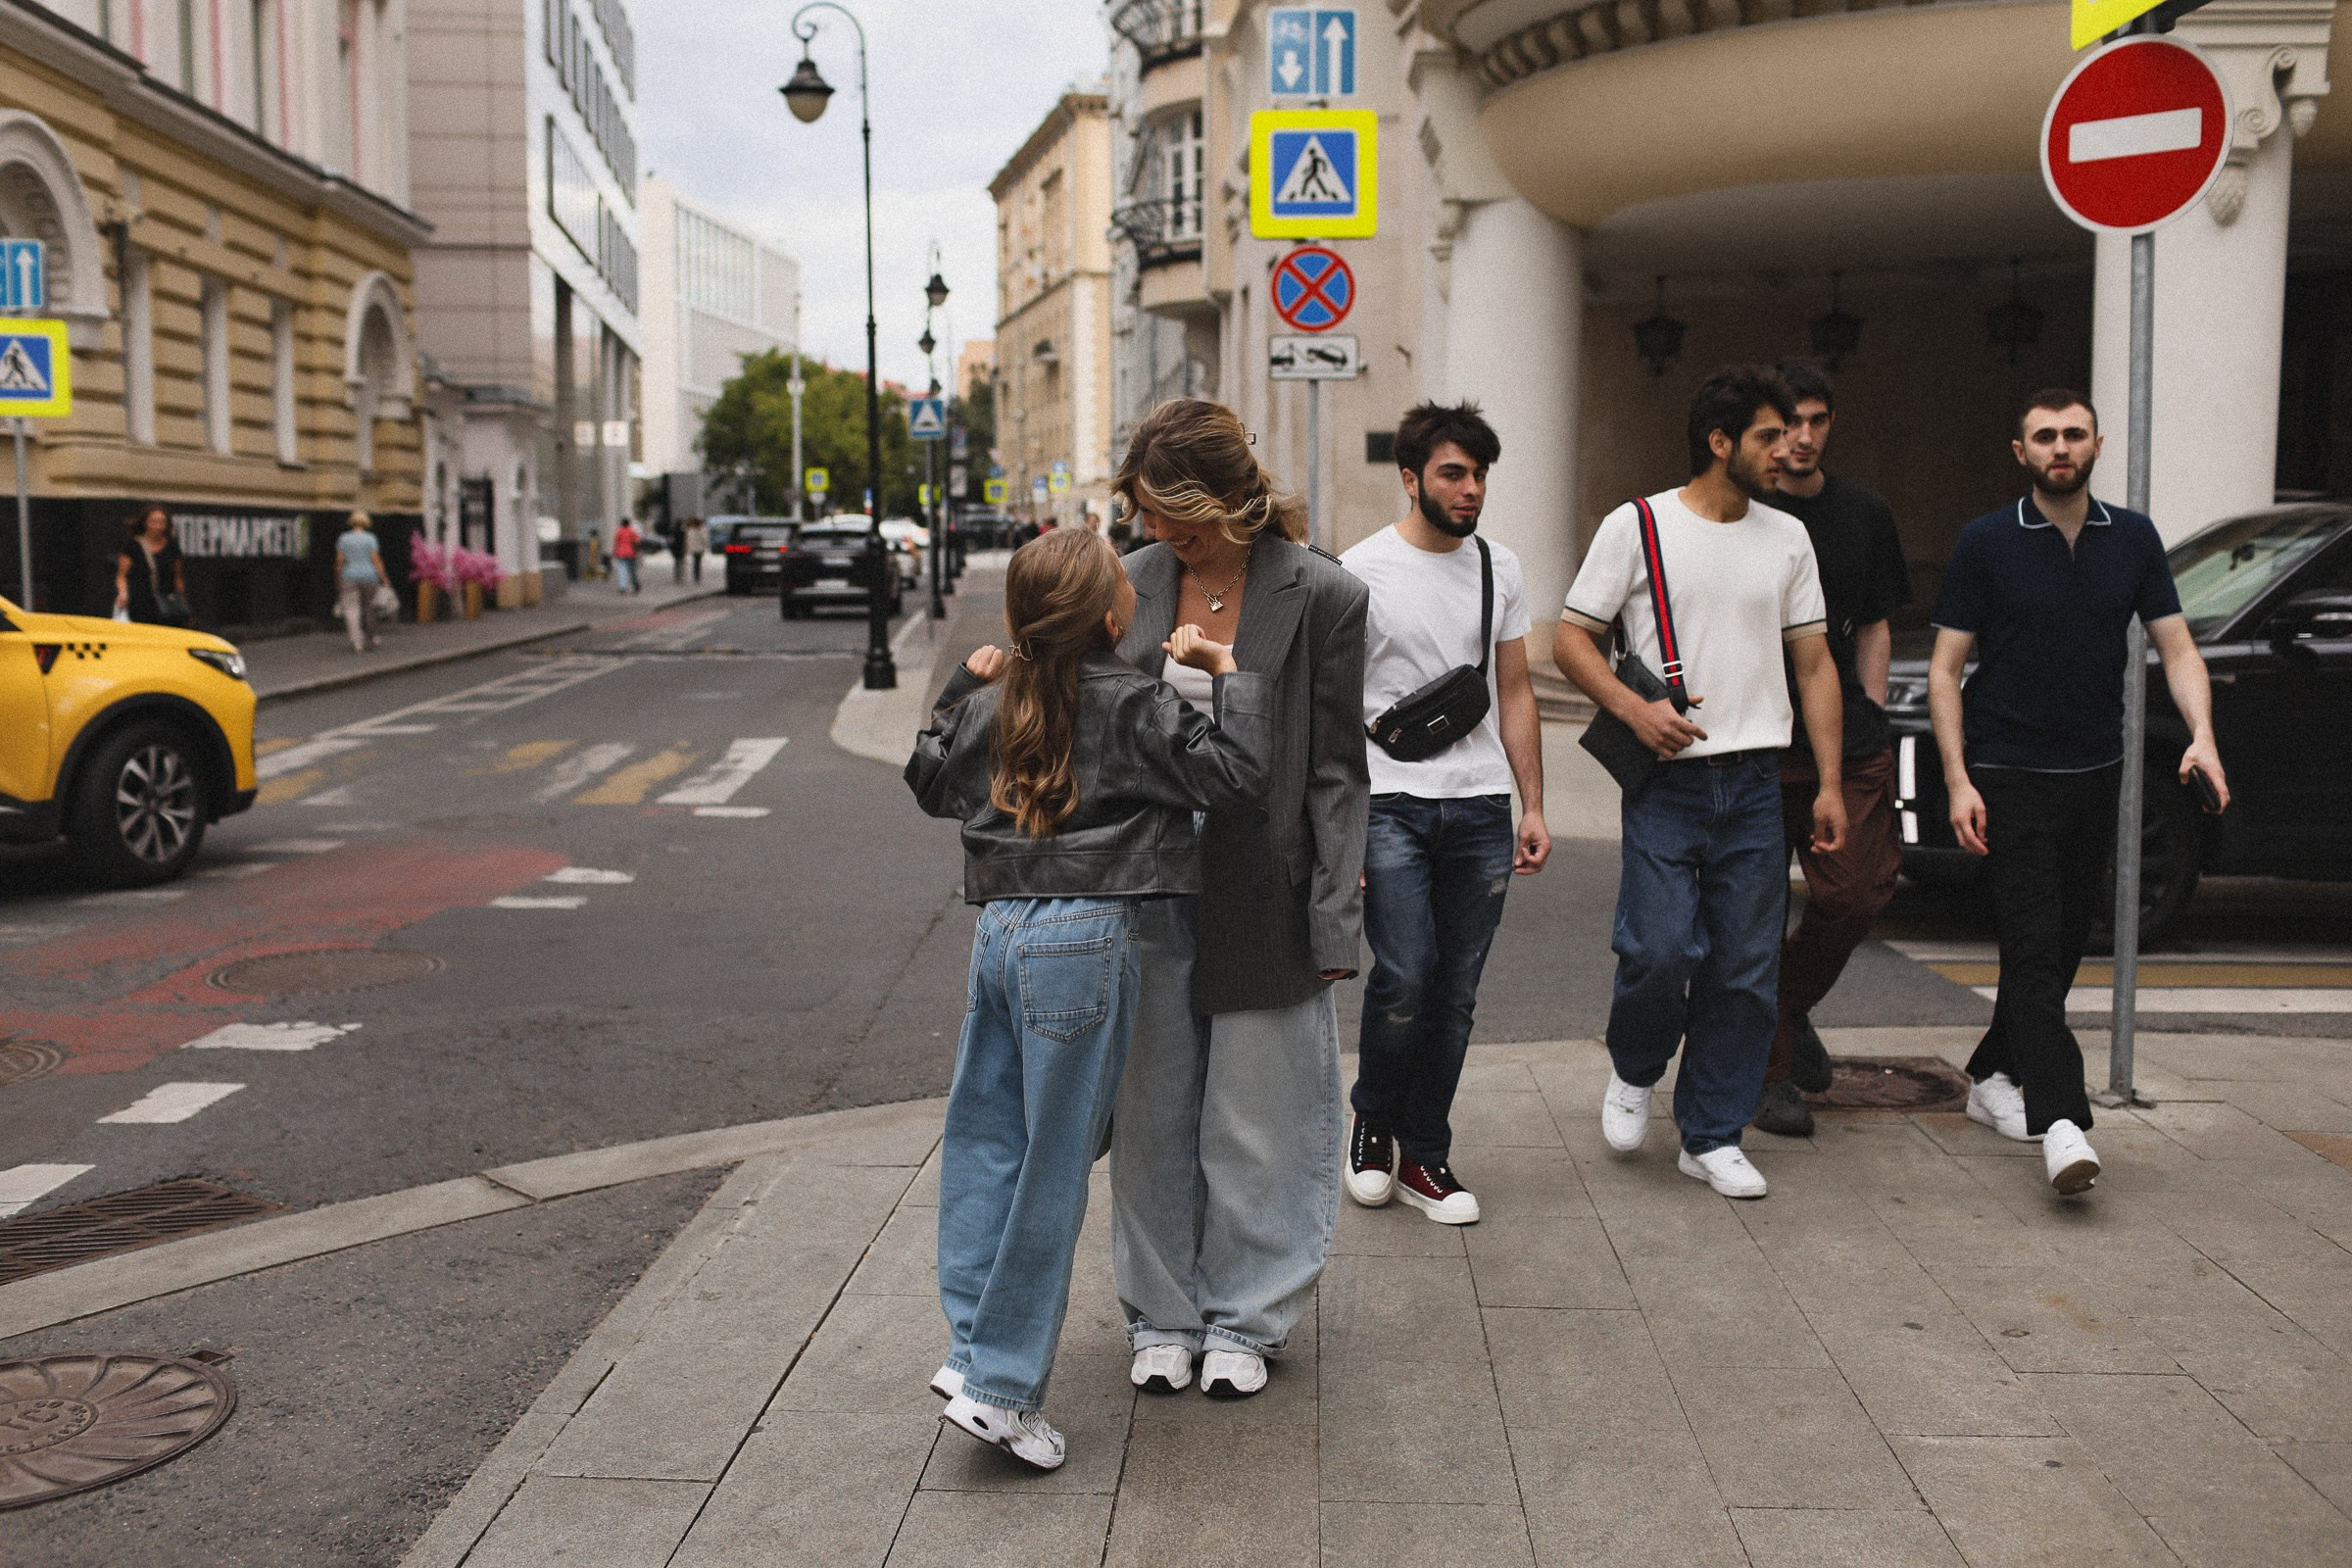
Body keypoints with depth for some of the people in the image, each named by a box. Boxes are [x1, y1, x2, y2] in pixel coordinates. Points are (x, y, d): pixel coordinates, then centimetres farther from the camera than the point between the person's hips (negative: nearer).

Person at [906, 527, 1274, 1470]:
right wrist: (1230, 676, -2)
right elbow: (1236, 774, -12)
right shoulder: (1132, 707, -10)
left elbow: (928, 779, 26)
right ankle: (1000, 1389, 6)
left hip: (998, 932, 7)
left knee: (986, 1141, 15)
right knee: (1055, 1162, 1)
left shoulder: (989, 708, 10)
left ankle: (973, 1347, 19)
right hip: (1083, 941, -7)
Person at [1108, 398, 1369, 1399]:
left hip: (1262, 897, -3)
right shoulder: (1137, 582, 3)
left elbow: (1335, 771, -6)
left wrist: (1335, 920, -9)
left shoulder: (1320, 595, -8)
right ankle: (1162, 1314, 29)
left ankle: (1244, 1320, 26)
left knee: (1256, 1120, 8)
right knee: (1153, 1115, 12)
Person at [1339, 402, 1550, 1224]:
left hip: (1481, 810, 4)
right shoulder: (1362, 570, -3)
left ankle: (1424, 1155, 19)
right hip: (1391, 806, -4)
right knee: (1405, 977, -13)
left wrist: (1533, 806, 9)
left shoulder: (1499, 568, 12)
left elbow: (1514, 694, 16)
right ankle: (1372, 1123, 13)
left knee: (1455, 994, 6)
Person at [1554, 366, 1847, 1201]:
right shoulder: (1637, 527, 0)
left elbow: (1814, 662, 14)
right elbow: (1572, 640, 0)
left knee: (1746, 967, 3)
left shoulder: (1787, 538, 12)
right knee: (1660, 949, -13)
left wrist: (1830, 782, 8)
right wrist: (1634, 707, -17)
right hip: (1666, 780, -4)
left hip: (1754, 784, 4)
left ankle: (1712, 1136, 17)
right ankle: (1633, 1070, 19)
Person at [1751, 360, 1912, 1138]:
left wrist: (1872, 723, 10)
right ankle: (1772, 1073, 12)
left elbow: (1873, 629, 18)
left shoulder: (1865, 514, 12)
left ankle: (1791, 1007, 23)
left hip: (1844, 737, 3)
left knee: (1856, 890, -5)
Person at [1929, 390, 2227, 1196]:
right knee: (2035, 944, -12)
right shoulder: (1985, 543, -4)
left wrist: (2201, 735, -13)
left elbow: (2178, 649, 6)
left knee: (2067, 942, 12)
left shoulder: (2134, 539, 6)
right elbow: (1944, 670, -3)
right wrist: (1957, 780, -11)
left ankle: (1992, 1076, 30)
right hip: (2008, 775, -5)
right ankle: (2061, 1122, -18)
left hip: (2094, 773, 5)